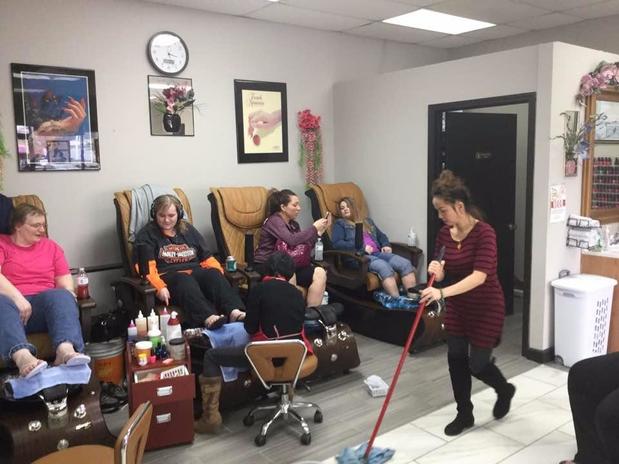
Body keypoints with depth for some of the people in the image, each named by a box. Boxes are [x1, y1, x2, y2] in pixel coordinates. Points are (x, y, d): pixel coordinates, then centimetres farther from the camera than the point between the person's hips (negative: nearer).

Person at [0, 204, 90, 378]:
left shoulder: (51, 246, 21)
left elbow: (66, 284, 14)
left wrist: (66, 300, -9)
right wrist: (18, 298, -21)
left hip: (44, 305, 2)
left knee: (61, 296, -31)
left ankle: (66, 350, -58)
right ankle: (22, 357, -61)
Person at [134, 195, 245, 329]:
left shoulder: (188, 229, 21)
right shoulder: (146, 235, 9)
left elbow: (207, 258, 19)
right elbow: (147, 267, -6)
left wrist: (219, 276, -1)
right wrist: (160, 287, -25)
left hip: (195, 273, 4)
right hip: (168, 276, -3)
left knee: (213, 274, -29)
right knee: (184, 281, -37)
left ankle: (234, 311, -51)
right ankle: (208, 318, -61)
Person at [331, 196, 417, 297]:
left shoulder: (367, 221, 31)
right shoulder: (340, 223, 14)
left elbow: (381, 235, 33)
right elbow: (337, 243, -2)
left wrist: (386, 245, 8)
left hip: (377, 253, 6)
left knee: (406, 263, -21)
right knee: (384, 266, -37)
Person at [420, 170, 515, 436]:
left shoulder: (484, 233, -24)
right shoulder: (444, 234, -3)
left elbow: (479, 276, -33)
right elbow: (443, 274, 4)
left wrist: (442, 292, -43)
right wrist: (437, 272, -21)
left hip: (486, 308, -6)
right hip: (457, 307, 6)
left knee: (478, 364, 2)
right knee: (456, 359, 8)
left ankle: (505, 391, 36)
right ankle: (464, 414, 26)